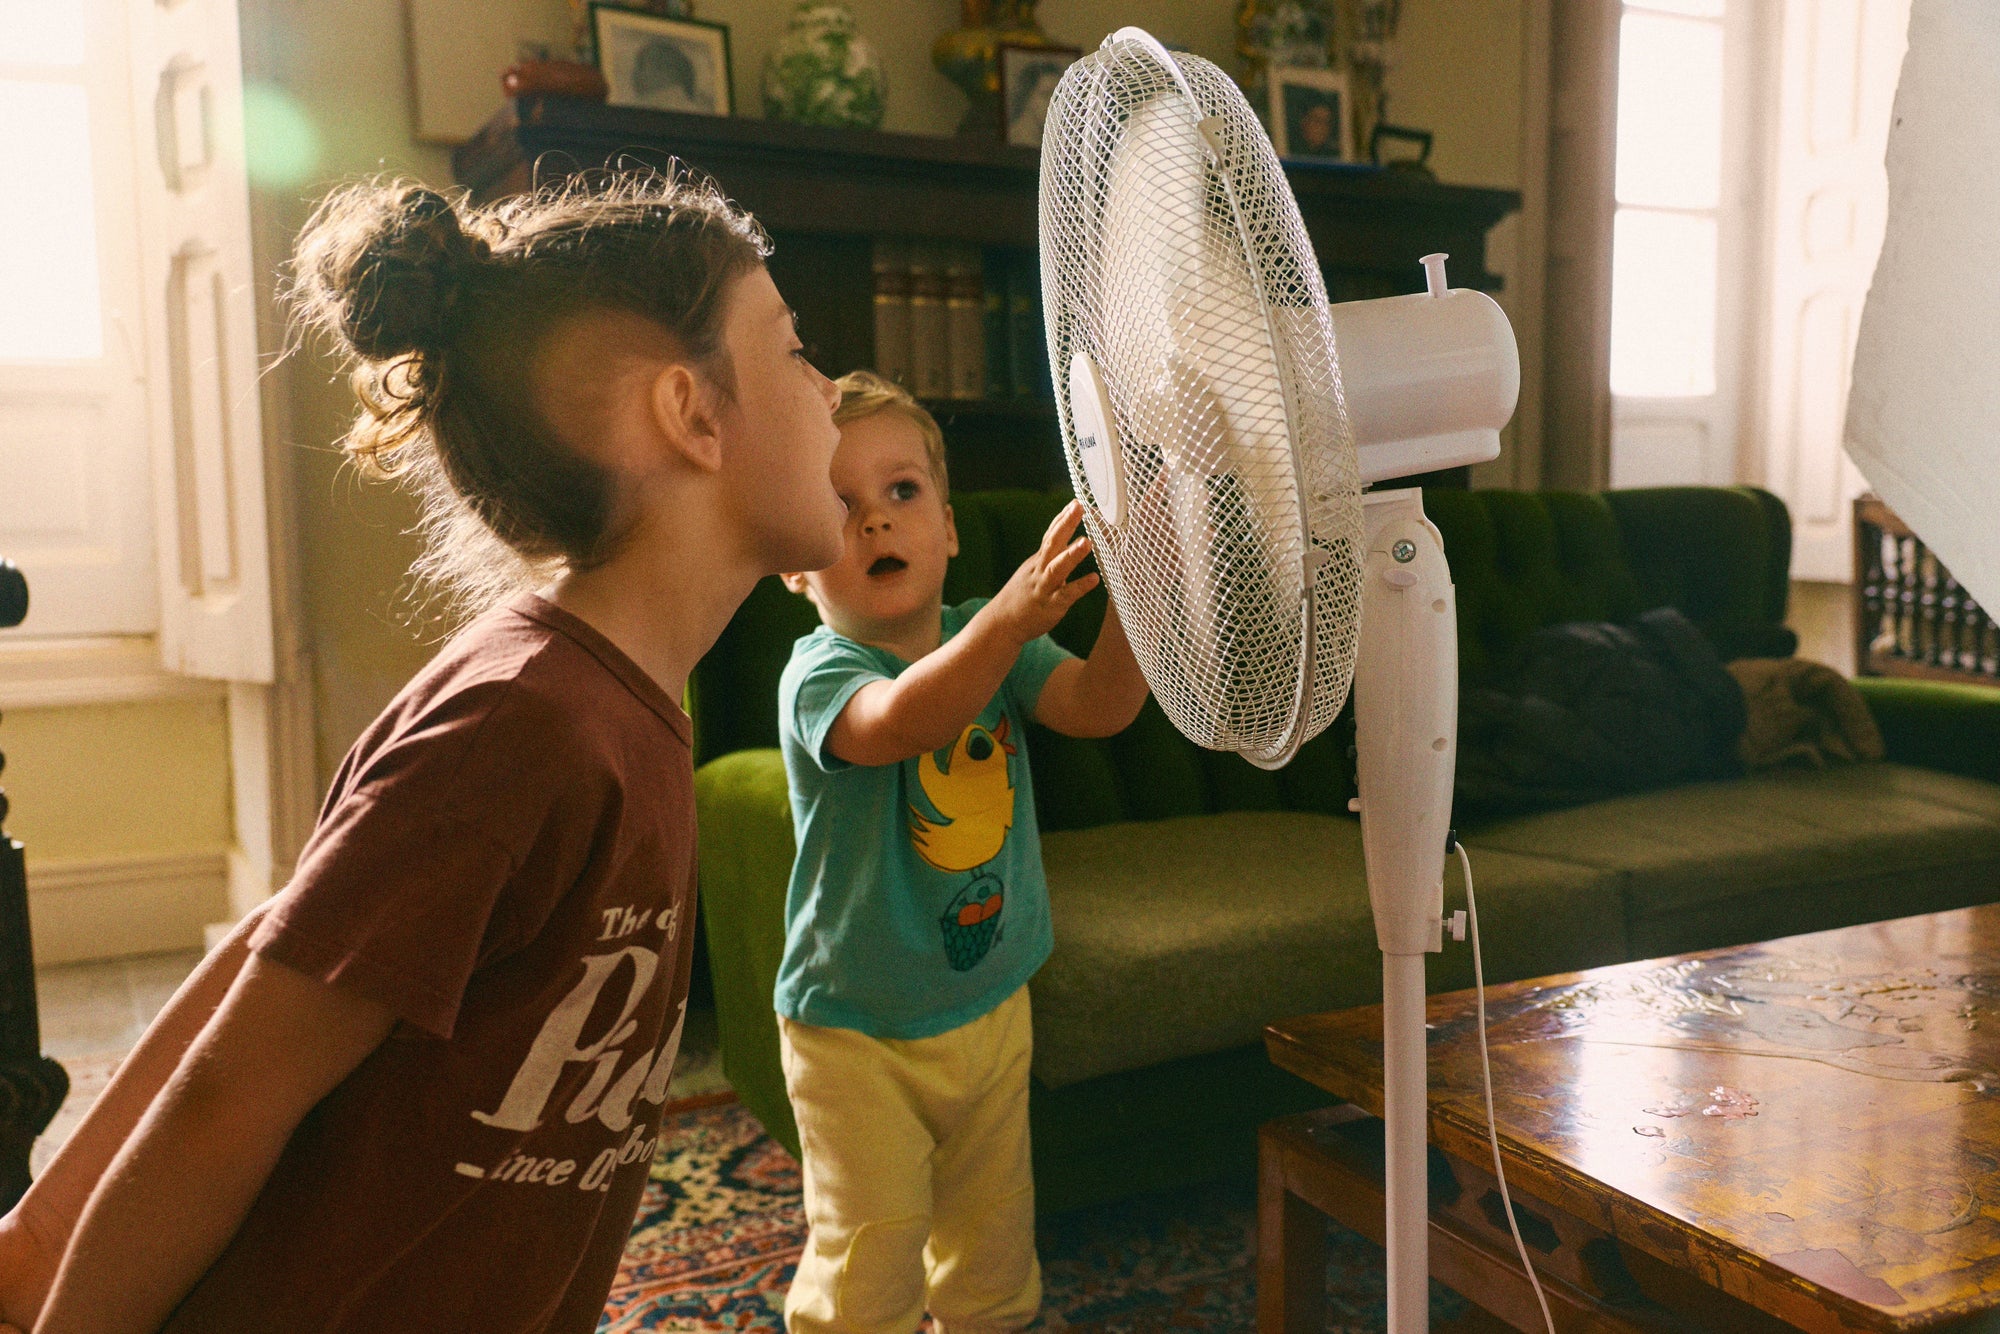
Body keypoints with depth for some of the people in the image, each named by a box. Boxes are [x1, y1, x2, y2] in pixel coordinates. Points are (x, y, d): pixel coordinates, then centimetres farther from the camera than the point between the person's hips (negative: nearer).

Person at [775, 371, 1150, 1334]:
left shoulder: (989, 639, -3)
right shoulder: (818, 674, -22)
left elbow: (1099, 704, -16)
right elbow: (899, 724, -43)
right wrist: (1013, 616, -59)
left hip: (990, 1007, 6)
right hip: (857, 1031, -5)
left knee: (992, 1242, 21)